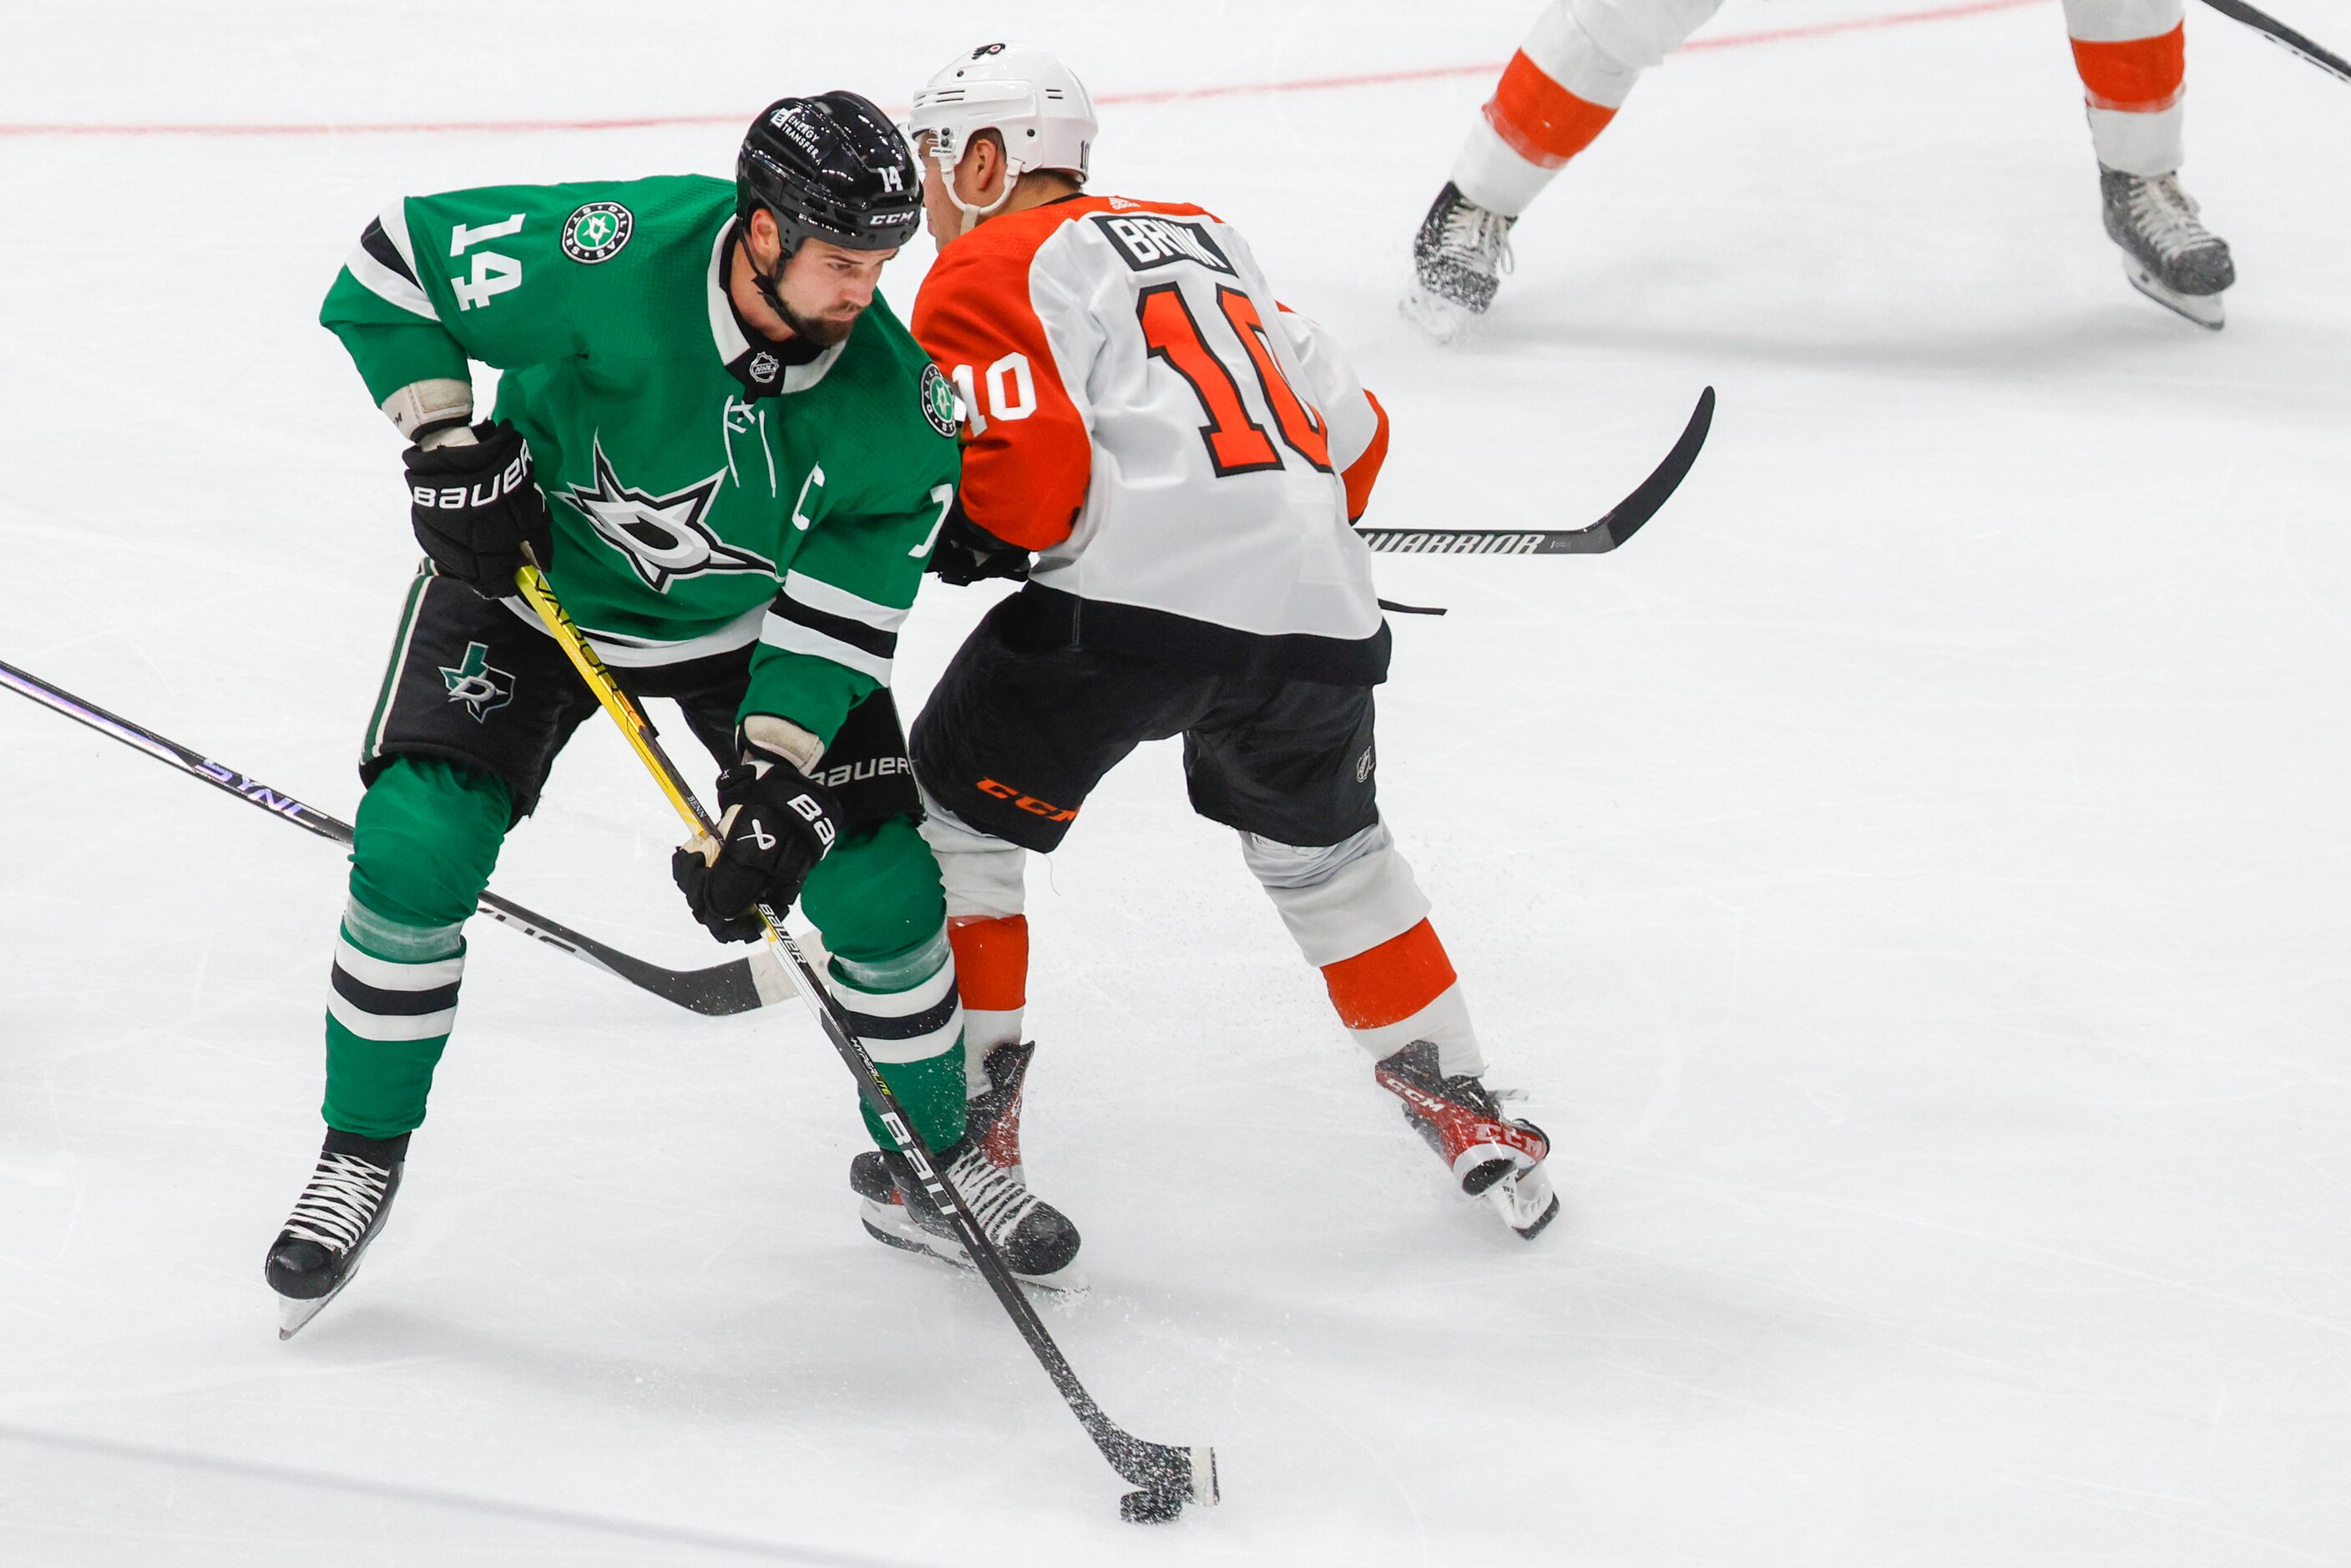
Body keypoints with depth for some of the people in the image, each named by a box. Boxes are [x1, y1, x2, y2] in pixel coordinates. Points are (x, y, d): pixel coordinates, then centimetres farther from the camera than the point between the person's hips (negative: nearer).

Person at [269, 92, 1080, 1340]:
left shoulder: (893, 400, -24)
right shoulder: (609, 257, -33)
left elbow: (839, 613, -19)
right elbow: (393, 263, -19)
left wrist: (775, 788, -28)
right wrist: (447, 446, -23)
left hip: (750, 615, 2)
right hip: (532, 572, -2)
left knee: (880, 880, -5)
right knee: (415, 845, -17)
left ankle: (929, 1155, 20)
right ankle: (362, 1156, 4)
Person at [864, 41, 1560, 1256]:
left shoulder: (989, 270, 6)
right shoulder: (1206, 240, 27)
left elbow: (1028, 471, -9)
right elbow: (1352, 435, 25)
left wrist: (949, 541, 9)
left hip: (1126, 605, -7)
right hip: (1318, 611, 7)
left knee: (950, 822, 13)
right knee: (1329, 854, 29)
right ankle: (1468, 1120, 29)